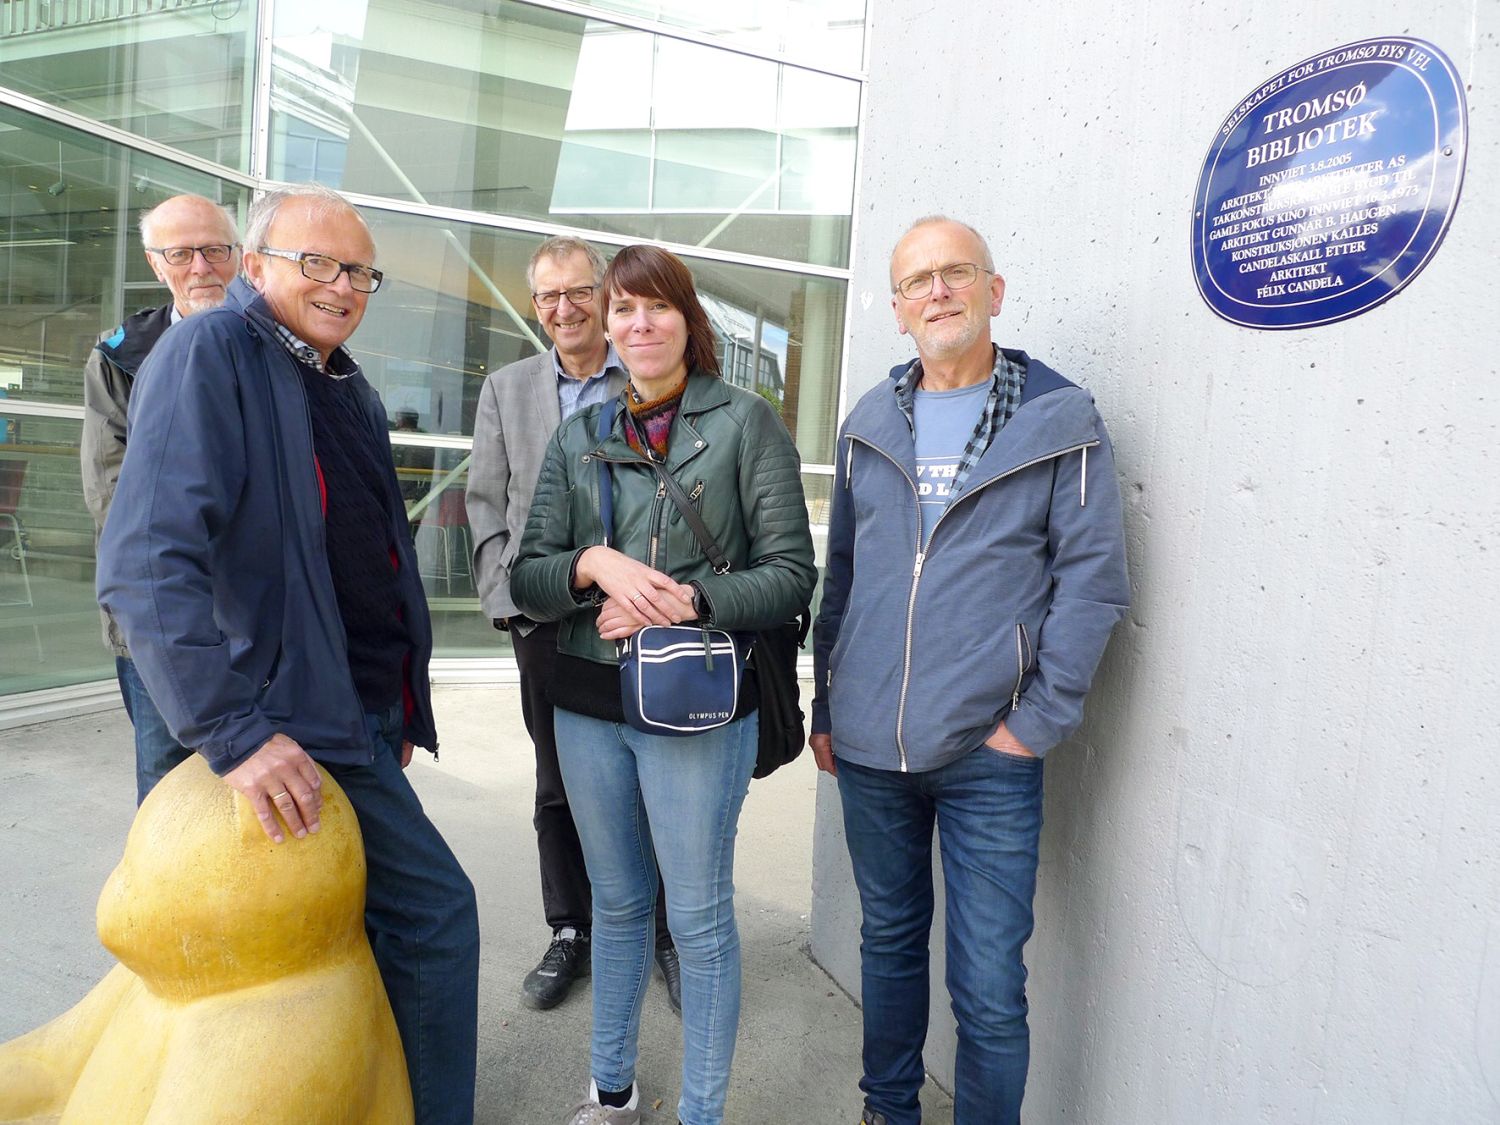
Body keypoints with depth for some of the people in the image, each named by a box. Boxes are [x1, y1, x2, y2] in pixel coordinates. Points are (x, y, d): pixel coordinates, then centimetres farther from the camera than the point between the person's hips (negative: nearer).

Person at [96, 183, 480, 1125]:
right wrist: (236, 729, -27)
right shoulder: (210, 355, -12)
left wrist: (399, 700, 16)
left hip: (363, 709, 8)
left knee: (384, 922, 19)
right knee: (435, 908, -2)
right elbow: (150, 561, -22)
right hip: (301, 718, -8)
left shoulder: (349, 390, 14)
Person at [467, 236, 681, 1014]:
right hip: (547, 622, 3)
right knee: (558, 789, 14)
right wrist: (507, 602, 0)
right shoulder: (507, 389, 10)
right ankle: (570, 933, 33)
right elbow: (486, 505, 10)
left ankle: (670, 935, 26)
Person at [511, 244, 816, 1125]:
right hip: (588, 704, 4)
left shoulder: (745, 422, -4)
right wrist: (592, 565, -17)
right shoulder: (578, 437, 8)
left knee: (699, 919, 7)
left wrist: (686, 603, -19)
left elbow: (792, 574, -7)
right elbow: (528, 579, 3)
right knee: (617, 903, 20)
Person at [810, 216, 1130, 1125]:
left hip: (989, 756, -3)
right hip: (868, 748, 4)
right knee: (889, 941, 21)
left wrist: (1039, 721, -11)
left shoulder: (1061, 420, -3)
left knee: (989, 988, 5)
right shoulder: (870, 424, 8)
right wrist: (825, 704, 11)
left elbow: (1093, 580, -6)